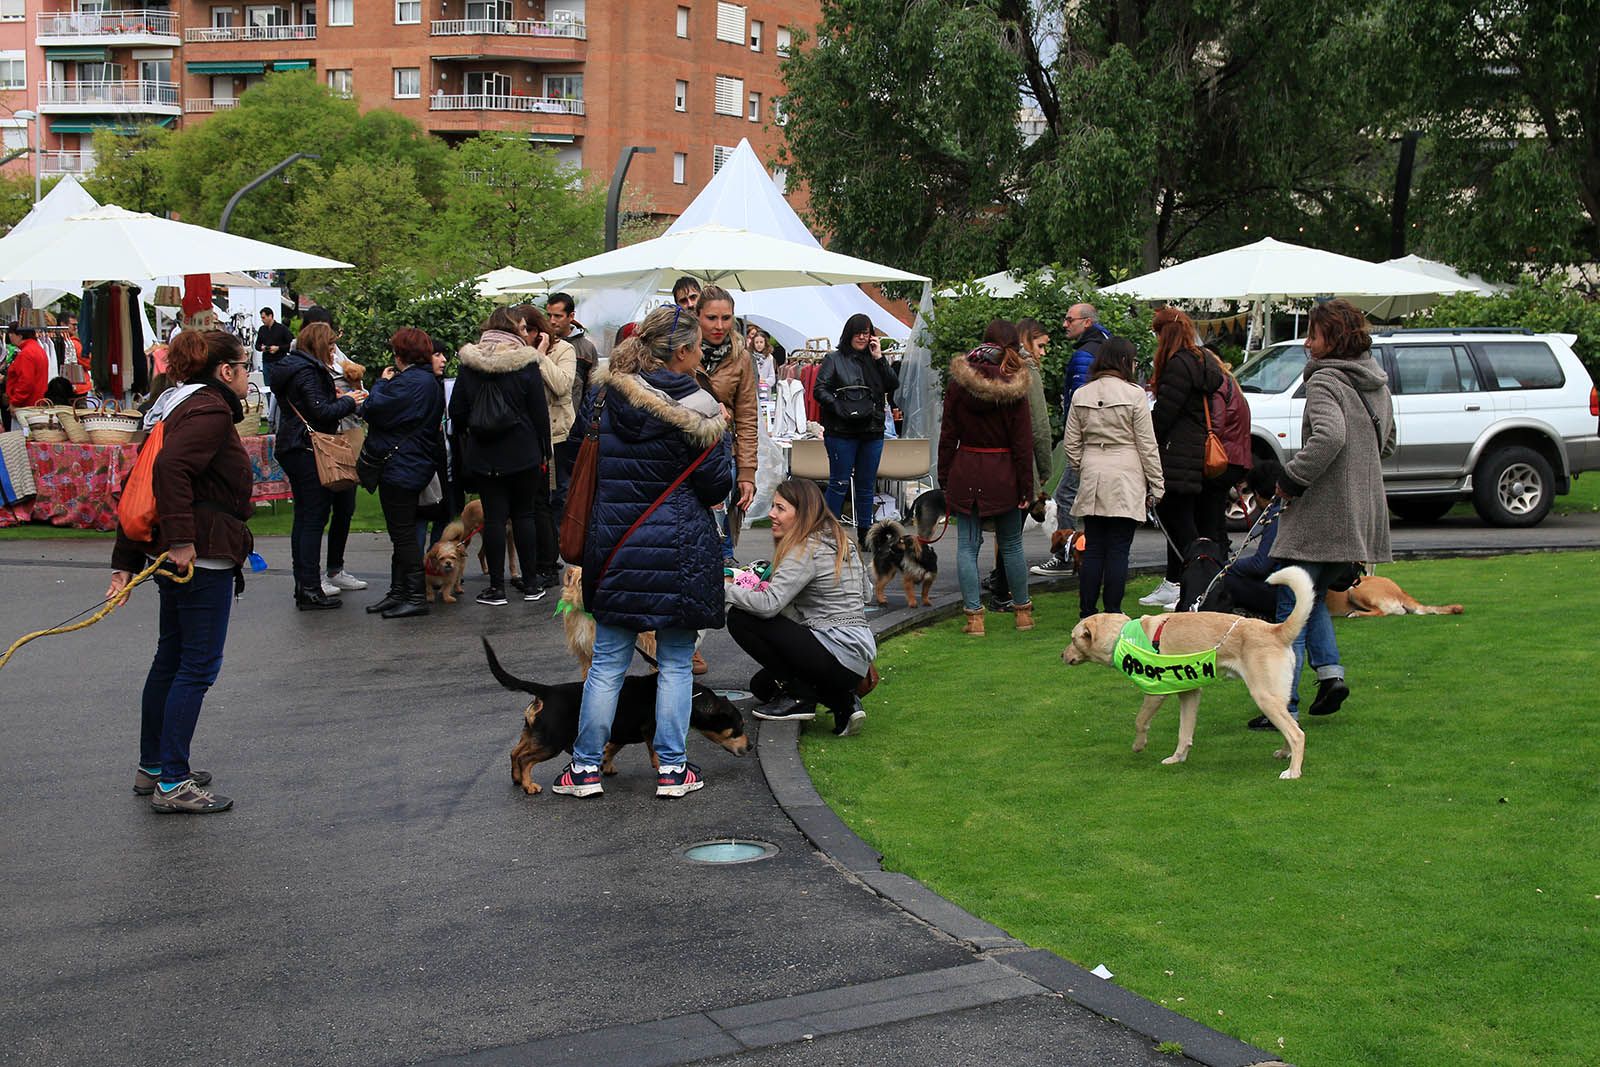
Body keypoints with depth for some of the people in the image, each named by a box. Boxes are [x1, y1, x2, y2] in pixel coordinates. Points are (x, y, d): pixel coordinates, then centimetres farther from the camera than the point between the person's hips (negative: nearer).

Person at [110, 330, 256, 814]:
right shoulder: (211, 409, -12)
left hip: (173, 556, 10)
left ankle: (152, 768, 29)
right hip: (203, 556, -10)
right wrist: (181, 538, -28)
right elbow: (171, 467, -29)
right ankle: (172, 783, -2)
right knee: (198, 666, -5)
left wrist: (126, 564, 19)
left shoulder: (175, 407, 19)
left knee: (170, 660, 18)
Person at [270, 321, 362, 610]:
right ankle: (310, 589, -8)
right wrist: (348, 402, -7)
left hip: (291, 450, 10)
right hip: (308, 450, -10)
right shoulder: (308, 371, -14)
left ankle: (302, 585, 18)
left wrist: (337, 400, 7)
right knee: (315, 515, -7)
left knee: (303, 515, 14)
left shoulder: (290, 367, 16)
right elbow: (321, 412, -21)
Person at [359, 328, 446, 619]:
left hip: (401, 468, -11)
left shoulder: (410, 381, -19)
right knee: (402, 533, 16)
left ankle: (416, 597, -2)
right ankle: (398, 593, 22)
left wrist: (382, 382, -4)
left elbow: (373, 409, -19)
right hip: (415, 465, 11)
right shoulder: (430, 381, 14)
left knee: (403, 534, -5)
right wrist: (387, 384, 9)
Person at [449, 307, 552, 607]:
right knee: (524, 514, 8)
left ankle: (497, 588, 3)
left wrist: (464, 441, 21)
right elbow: (540, 413, -4)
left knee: (493, 516, 2)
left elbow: (457, 411, 5)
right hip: (522, 453, -2)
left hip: (482, 455, 2)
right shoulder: (526, 364, -6)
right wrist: (544, 452, 5)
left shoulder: (468, 365, 2)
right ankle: (530, 584, 12)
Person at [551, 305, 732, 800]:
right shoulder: (695, 409, -10)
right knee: (676, 663, 8)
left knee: (608, 662, 10)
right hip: (680, 549, -3)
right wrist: (718, 433, 10)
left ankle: (585, 766, 13)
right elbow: (717, 485, -4)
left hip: (616, 546, 3)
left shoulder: (604, 396, 2)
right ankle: (672, 768, 10)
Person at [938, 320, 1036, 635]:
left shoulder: (957, 384, -1)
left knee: (967, 546, 5)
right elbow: (1022, 442, -6)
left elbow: (948, 435, 3)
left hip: (965, 474, 1)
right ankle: (1023, 611, 23)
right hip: (1003, 475, -1)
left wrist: (944, 479, 10)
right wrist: (1025, 487, 0)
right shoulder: (1013, 388, -8)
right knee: (1011, 545, 13)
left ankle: (974, 616, 3)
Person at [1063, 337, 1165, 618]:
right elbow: (1147, 445, -4)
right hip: (1125, 482, -4)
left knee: (1093, 549, 8)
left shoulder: (1081, 395, 6)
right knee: (1118, 550, 0)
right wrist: (1156, 485, 2)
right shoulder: (1134, 395, -6)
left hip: (1092, 480, 4)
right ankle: (1113, 613, 1)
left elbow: (1071, 443, 10)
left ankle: (1087, 613, 9)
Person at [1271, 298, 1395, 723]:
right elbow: (1387, 442, 24)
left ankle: (1284, 703, -3)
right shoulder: (1376, 382, 13)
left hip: (1320, 513, -8)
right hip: (1361, 514, 8)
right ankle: (1331, 671, 8)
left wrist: (1291, 477, -21)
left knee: (1291, 606, -2)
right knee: (1313, 595, 24)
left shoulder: (1324, 381, -14)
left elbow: (1329, 437, -31)